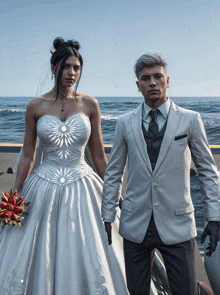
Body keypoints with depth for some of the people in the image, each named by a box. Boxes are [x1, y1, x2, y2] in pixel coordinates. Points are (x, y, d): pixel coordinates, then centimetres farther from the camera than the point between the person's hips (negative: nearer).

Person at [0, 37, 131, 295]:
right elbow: (27, 157, 5)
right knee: (35, 259, 7)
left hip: (81, 187, 0)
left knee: (88, 258, 6)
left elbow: (99, 155, 6)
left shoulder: (89, 105, 1)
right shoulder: (36, 107, 0)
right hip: (44, 188, 0)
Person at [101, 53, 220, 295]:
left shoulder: (190, 120, 0)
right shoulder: (125, 123, 3)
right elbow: (113, 173, 9)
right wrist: (107, 216, 7)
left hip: (177, 225, -1)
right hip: (135, 225, 2)